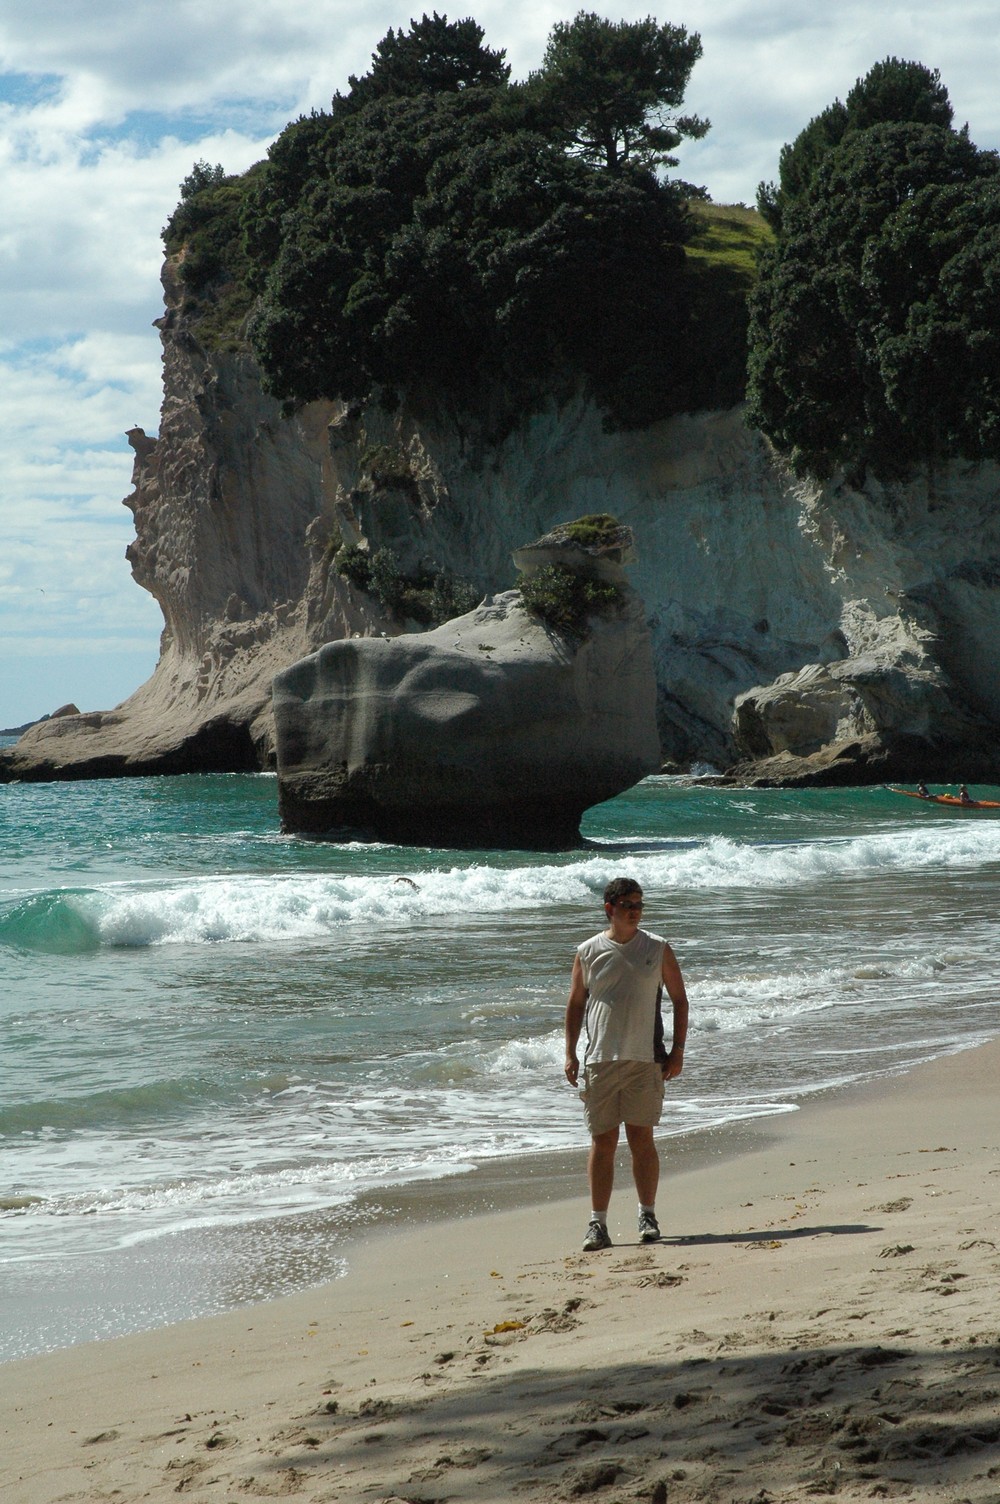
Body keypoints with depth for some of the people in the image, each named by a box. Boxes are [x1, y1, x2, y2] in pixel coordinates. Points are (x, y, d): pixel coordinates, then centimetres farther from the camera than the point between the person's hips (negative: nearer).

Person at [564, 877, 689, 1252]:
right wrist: (570, 1053, 5)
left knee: (642, 1138, -1)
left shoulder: (657, 949, 5)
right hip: (600, 1060, 1)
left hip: (645, 1059, 0)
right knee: (602, 1141, 1)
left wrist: (678, 1050, 1)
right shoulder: (588, 952, 6)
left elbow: (679, 999, 9)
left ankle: (647, 1216, 10)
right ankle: (597, 1224, 3)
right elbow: (575, 1004, 12)